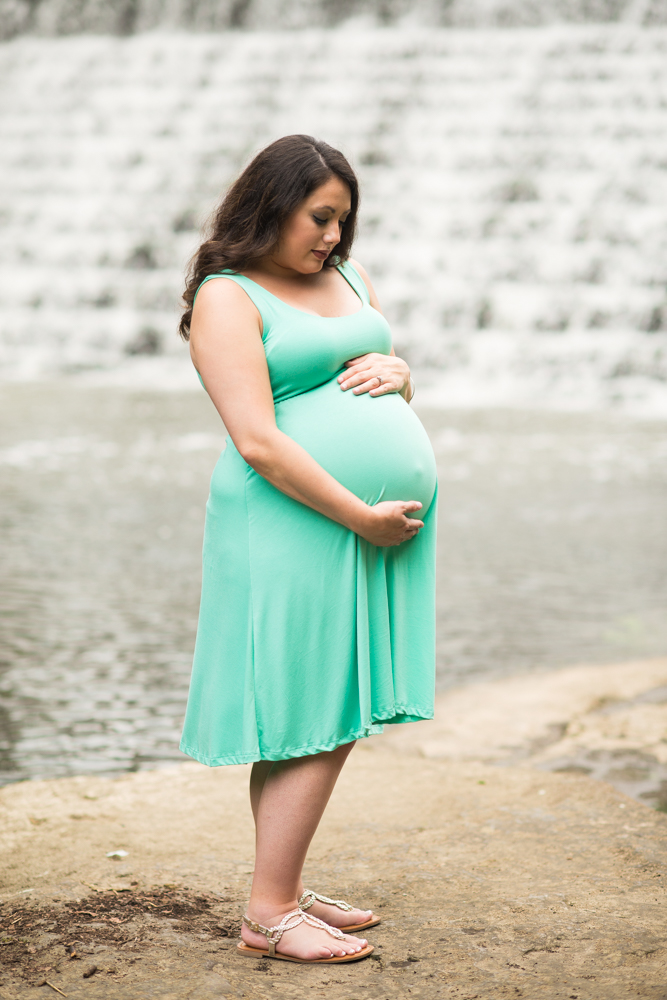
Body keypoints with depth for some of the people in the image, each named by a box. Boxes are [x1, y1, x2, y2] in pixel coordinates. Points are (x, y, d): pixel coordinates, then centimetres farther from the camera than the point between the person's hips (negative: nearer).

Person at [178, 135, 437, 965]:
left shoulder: (345, 277, 17)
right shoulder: (228, 298, -7)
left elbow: (403, 395, 24)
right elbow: (257, 441, -17)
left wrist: (396, 368, 0)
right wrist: (363, 516, -18)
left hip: (380, 527, 8)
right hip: (298, 525, -8)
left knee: (331, 719, 10)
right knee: (311, 722, -6)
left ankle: (284, 889, 19)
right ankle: (268, 917, 1)